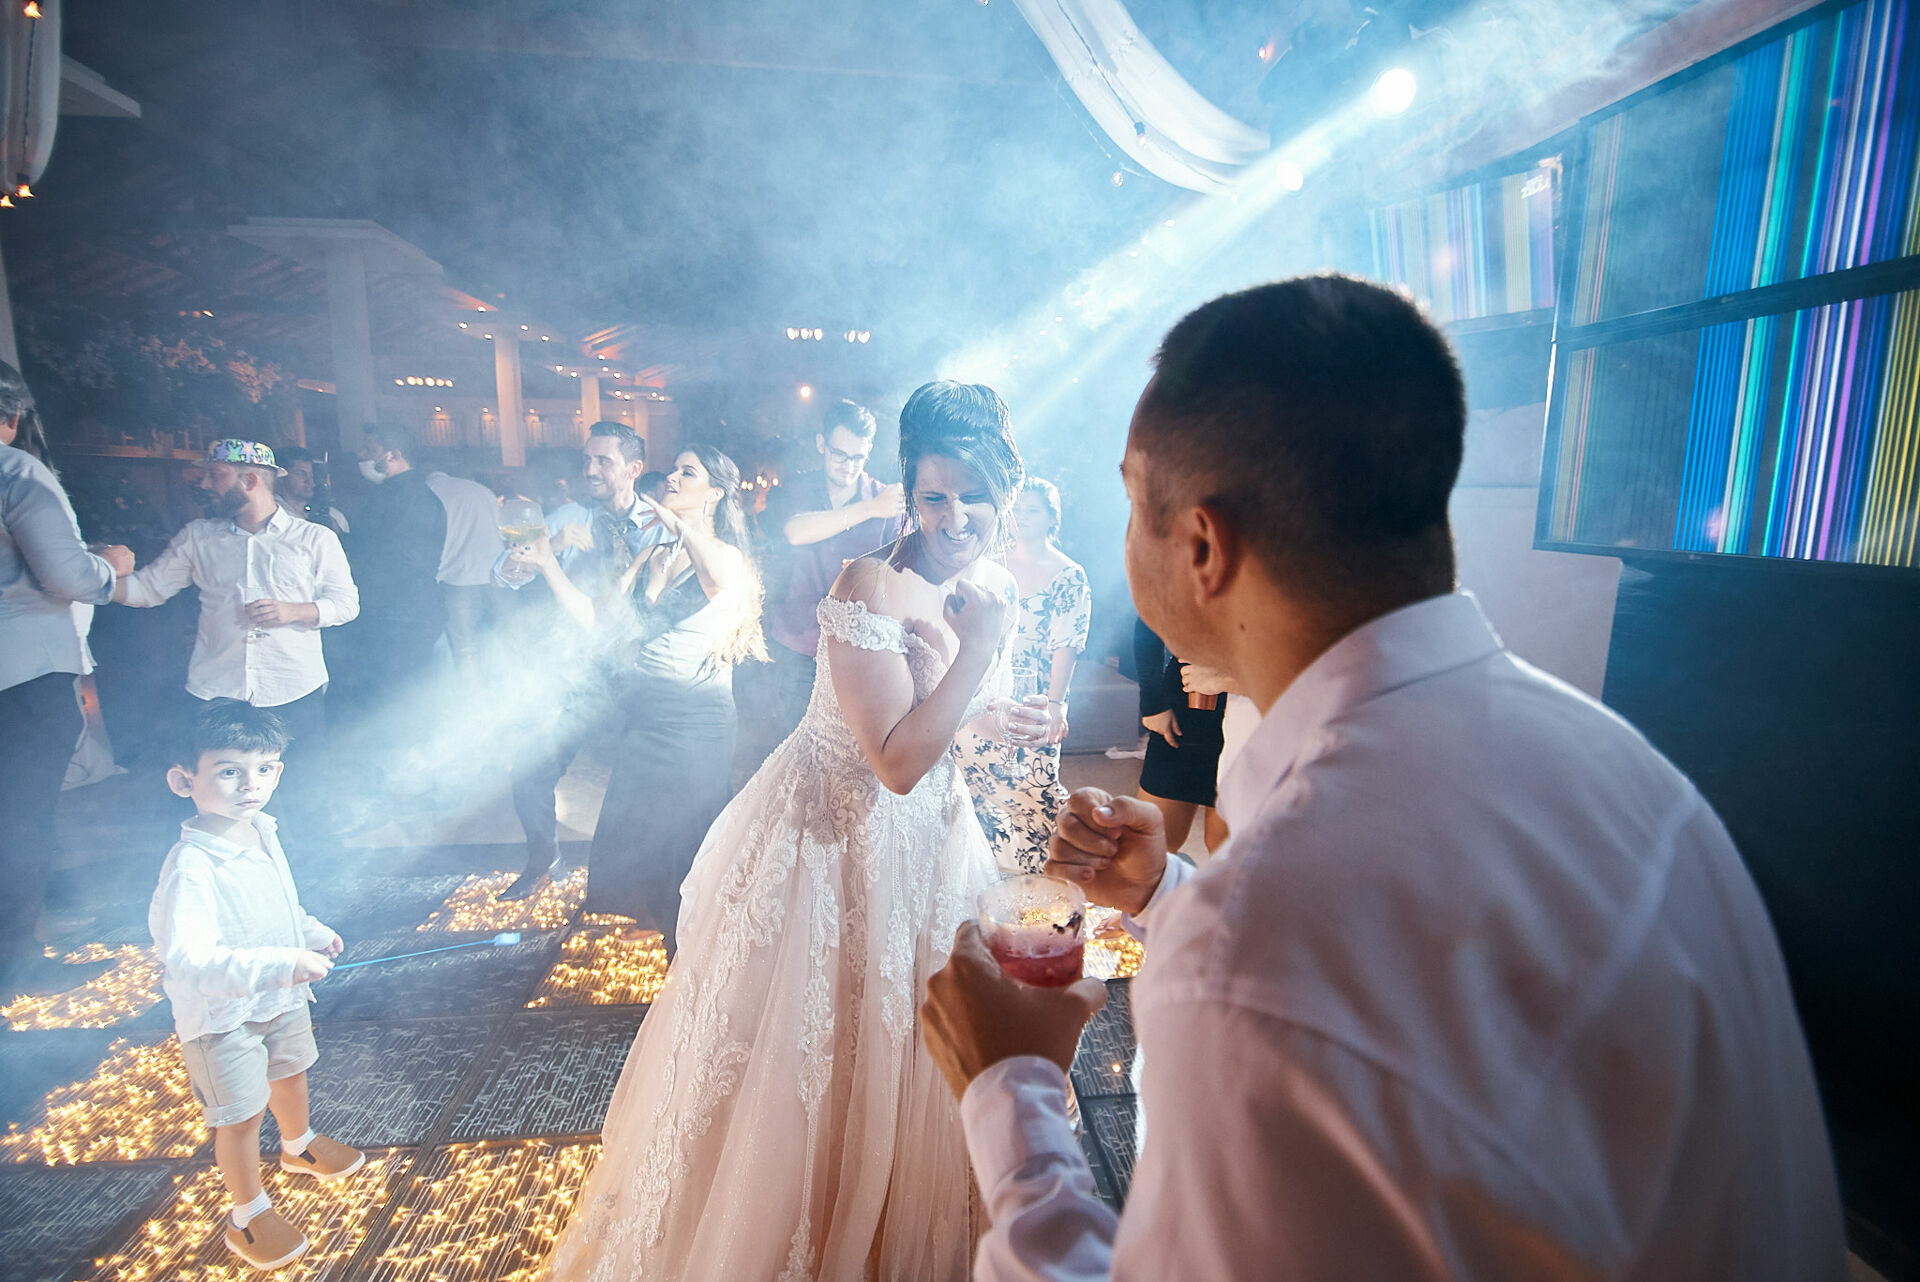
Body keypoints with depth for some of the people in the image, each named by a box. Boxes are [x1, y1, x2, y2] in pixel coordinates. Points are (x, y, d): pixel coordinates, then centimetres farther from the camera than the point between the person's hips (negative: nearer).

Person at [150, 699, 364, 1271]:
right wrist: (279, 965, -49)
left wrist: (311, 932, 3)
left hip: (280, 996, 8)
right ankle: (248, 1217, 34)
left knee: (290, 1072, 28)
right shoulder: (190, 868, -34)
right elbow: (188, 961, -42)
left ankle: (299, 1147, 57)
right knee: (240, 1115, 9)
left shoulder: (263, 832, -8)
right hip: (221, 1015, -7)